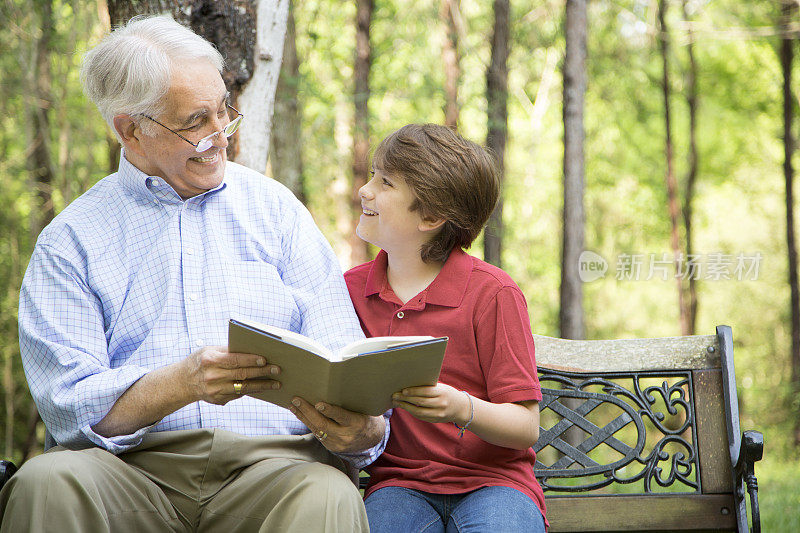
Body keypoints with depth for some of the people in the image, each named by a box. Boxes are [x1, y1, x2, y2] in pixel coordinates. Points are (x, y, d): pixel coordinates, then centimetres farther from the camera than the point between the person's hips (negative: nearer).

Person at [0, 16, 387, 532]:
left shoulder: (273, 208, 15)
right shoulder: (71, 241, 9)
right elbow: (71, 405, -4)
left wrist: (362, 428, -17)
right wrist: (184, 382, -23)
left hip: (270, 458, 0)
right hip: (136, 467, 0)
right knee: (46, 484, -31)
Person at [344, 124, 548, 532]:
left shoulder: (492, 293, -4)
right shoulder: (351, 288, 10)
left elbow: (526, 428, -7)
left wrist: (462, 409, -26)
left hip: (490, 480, -2)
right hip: (397, 481, 2)